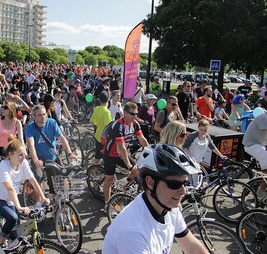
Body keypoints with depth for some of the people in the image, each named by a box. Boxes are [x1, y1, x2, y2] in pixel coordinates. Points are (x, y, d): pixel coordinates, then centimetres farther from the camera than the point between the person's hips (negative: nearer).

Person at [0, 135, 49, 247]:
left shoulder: (24, 163, -12)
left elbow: (33, 180, -11)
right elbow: (10, 189, -38)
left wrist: (42, 197, -20)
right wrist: (19, 207, -46)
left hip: (10, 201, 6)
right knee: (13, 218, -30)